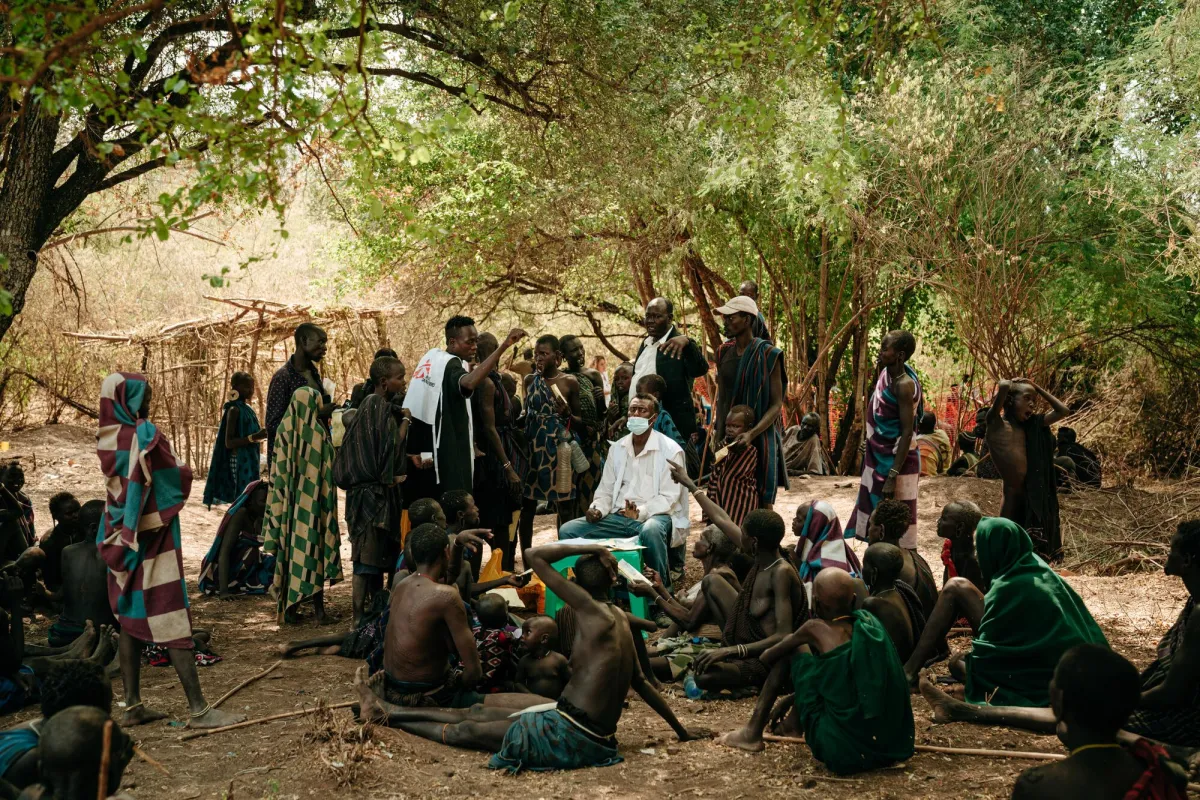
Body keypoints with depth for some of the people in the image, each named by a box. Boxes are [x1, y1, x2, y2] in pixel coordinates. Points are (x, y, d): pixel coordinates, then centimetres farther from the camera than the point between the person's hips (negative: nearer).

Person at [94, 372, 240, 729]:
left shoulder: (107, 438, 4)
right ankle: (199, 709, -5)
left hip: (122, 538, 7)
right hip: (153, 537, -7)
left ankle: (133, 706, 16)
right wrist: (186, 470, 8)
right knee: (172, 619, -6)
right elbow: (178, 478, -10)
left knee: (130, 618, 11)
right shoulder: (144, 436, -17)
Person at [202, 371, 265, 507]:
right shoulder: (234, 410, -12)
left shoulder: (248, 409, 13)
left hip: (249, 461, 9)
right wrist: (254, 437, -27)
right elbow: (229, 442, -19)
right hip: (239, 462, -8)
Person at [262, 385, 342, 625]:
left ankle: (289, 607, 10)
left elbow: (277, 473, 0)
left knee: (290, 549, 7)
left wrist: (280, 504, 7)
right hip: (314, 503, -1)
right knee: (314, 548, 3)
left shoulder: (284, 430, -3)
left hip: (290, 502, 1)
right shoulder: (320, 433, -6)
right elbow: (329, 473, -3)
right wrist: (327, 504, 5)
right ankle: (318, 607, 1)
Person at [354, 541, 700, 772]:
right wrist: (682, 732, 25)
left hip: (568, 734, -9)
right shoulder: (621, 618, 8)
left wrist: (592, 549, -12)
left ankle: (386, 716, 24)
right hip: (596, 737, 9)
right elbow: (641, 682, 15)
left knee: (467, 730, 8)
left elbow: (534, 555, -20)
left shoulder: (591, 611, -17)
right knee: (476, 713, 15)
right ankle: (385, 708, 25)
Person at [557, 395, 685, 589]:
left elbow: (668, 497, -12)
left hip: (653, 515, -5)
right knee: (568, 530, -13)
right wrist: (597, 509, -8)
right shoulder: (617, 448, 13)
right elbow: (605, 490, 14)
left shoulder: (670, 450, -5)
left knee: (650, 531, -42)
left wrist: (641, 512, -28)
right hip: (617, 517, 5)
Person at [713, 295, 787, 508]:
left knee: (763, 502, -1)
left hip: (761, 435, -5)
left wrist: (752, 434, -25)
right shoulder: (724, 352, 6)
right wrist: (719, 433, 1)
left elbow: (777, 404, -12)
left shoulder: (767, 354, -10)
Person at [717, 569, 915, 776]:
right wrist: (789, 700, 35)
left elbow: (767, 659, 9)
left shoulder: (816, 629, -8)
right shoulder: (869, 621, 5)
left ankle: (754, 731, 21)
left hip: (841, 753, -5)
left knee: (791, 648, 9)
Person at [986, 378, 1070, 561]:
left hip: (1030, 496, 5)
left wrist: (1037, 388, 12)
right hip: (1011, 495, -5)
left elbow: (1063, 411, 12)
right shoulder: (996, 422, -5)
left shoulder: (1030, 424, 11)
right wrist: (1010, 384, 3)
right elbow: (1004, 386, -20)